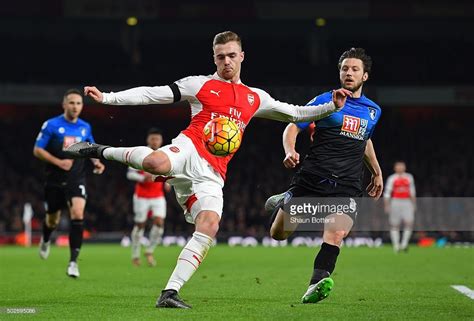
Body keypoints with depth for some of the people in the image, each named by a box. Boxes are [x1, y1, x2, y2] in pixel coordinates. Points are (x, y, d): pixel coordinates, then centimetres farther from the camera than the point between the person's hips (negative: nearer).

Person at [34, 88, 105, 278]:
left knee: (78, 214, -21)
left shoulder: (85, 127, 5)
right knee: (52, 220, 14)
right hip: (55, 181, -1)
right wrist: (58, 162, -18)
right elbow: (37, 150, -7)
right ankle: (46, 241, 52)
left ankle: (73, 261, -18)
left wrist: (96, 162, 1)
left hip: (77, 180, 1)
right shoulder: (51, 125, -7)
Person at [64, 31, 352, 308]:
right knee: (158, 163, -41)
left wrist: (332, 106, 18)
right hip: (190, 150, -4)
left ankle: (170, 292, -17)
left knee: (209, 227, -20)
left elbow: (295, 113, 32)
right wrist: (107, 98, 1)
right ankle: (101, 150, -13)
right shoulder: (201, 85, 13)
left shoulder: (255, 98, 25)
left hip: (212, 176, 4)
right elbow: (151, 94, 9)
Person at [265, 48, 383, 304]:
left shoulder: (373, 110, 17)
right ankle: (282, 203, 38)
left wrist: (376, 172, 37)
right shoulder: (325, 101, 3)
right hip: (312, 177, -2)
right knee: (278, 234, 5)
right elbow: (292, 127, 0)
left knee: (336, 234, -25)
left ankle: (317, 284, -33)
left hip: (347, 186, 2)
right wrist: (290, 151, -19)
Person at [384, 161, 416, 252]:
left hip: (407, 202, 3)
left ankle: (404, 244, -3)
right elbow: (387, 193, -1)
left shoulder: (409, 177, 12)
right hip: (395, 203, -3)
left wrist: (414, 204, 18)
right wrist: (387, 206, -7)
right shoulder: (392, 179, -1)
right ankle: (396, 246, 8)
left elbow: (412, 192, 20)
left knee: (409, 223, -12)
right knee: (394, 225, 1)